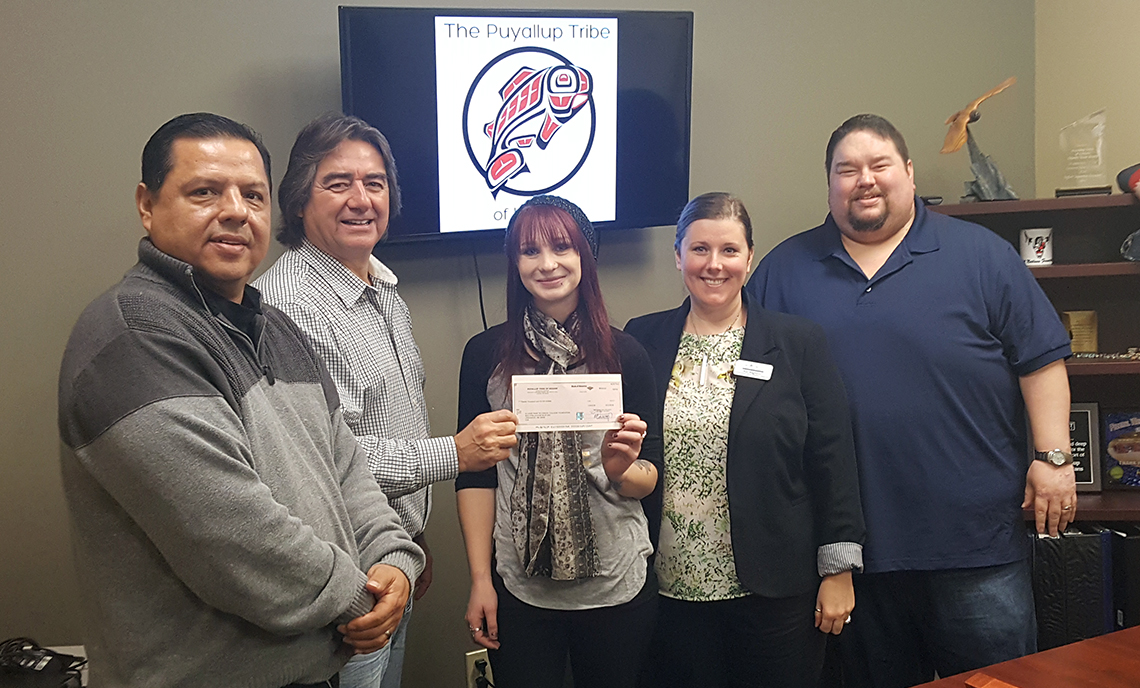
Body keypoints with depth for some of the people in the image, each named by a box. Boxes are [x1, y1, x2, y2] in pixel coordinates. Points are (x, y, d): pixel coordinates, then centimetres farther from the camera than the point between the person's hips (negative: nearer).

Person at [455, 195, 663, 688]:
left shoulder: (624, 353, -1)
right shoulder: (485, 353, -2)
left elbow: (650, 477, 2)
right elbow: (475, 476, 0)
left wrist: (620, 469, -19)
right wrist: (480, 580, -4)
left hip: (617, 584, 1)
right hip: (519, 586, -1)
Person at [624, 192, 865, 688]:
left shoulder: (800, 343, 0)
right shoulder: (644, 341, 4)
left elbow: (832, 460, -1)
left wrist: (838, 572, -3)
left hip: (774, 591, -1)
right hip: (671, 587, 1)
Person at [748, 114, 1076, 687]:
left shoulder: (980, 254, 4)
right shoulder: (786, 269, 7)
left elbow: (1041, 358, 3)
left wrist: (1053, 456, -5)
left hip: (975, 538, -1)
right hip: (852, 543, 2)